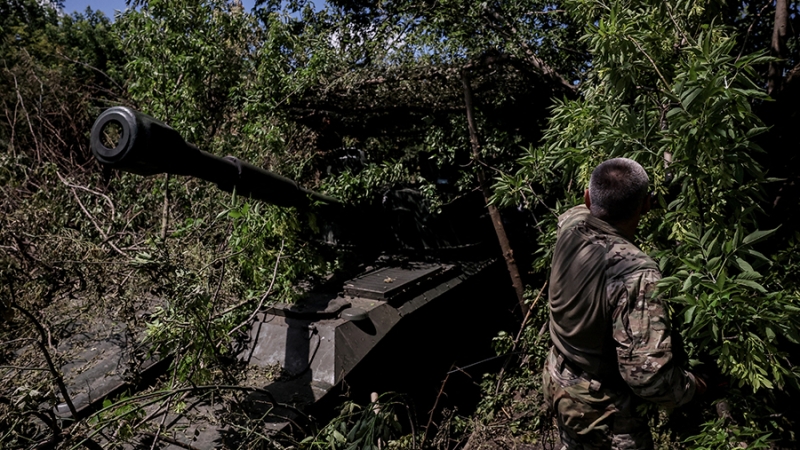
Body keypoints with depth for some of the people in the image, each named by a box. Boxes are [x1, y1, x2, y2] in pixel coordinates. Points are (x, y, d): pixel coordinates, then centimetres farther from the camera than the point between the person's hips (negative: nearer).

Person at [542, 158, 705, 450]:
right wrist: (691, 387, -14)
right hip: (600, 408, -6)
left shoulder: (570, 227, -15)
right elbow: (646, 373, -34)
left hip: (558, 382, 6)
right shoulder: (636, 274, -35)